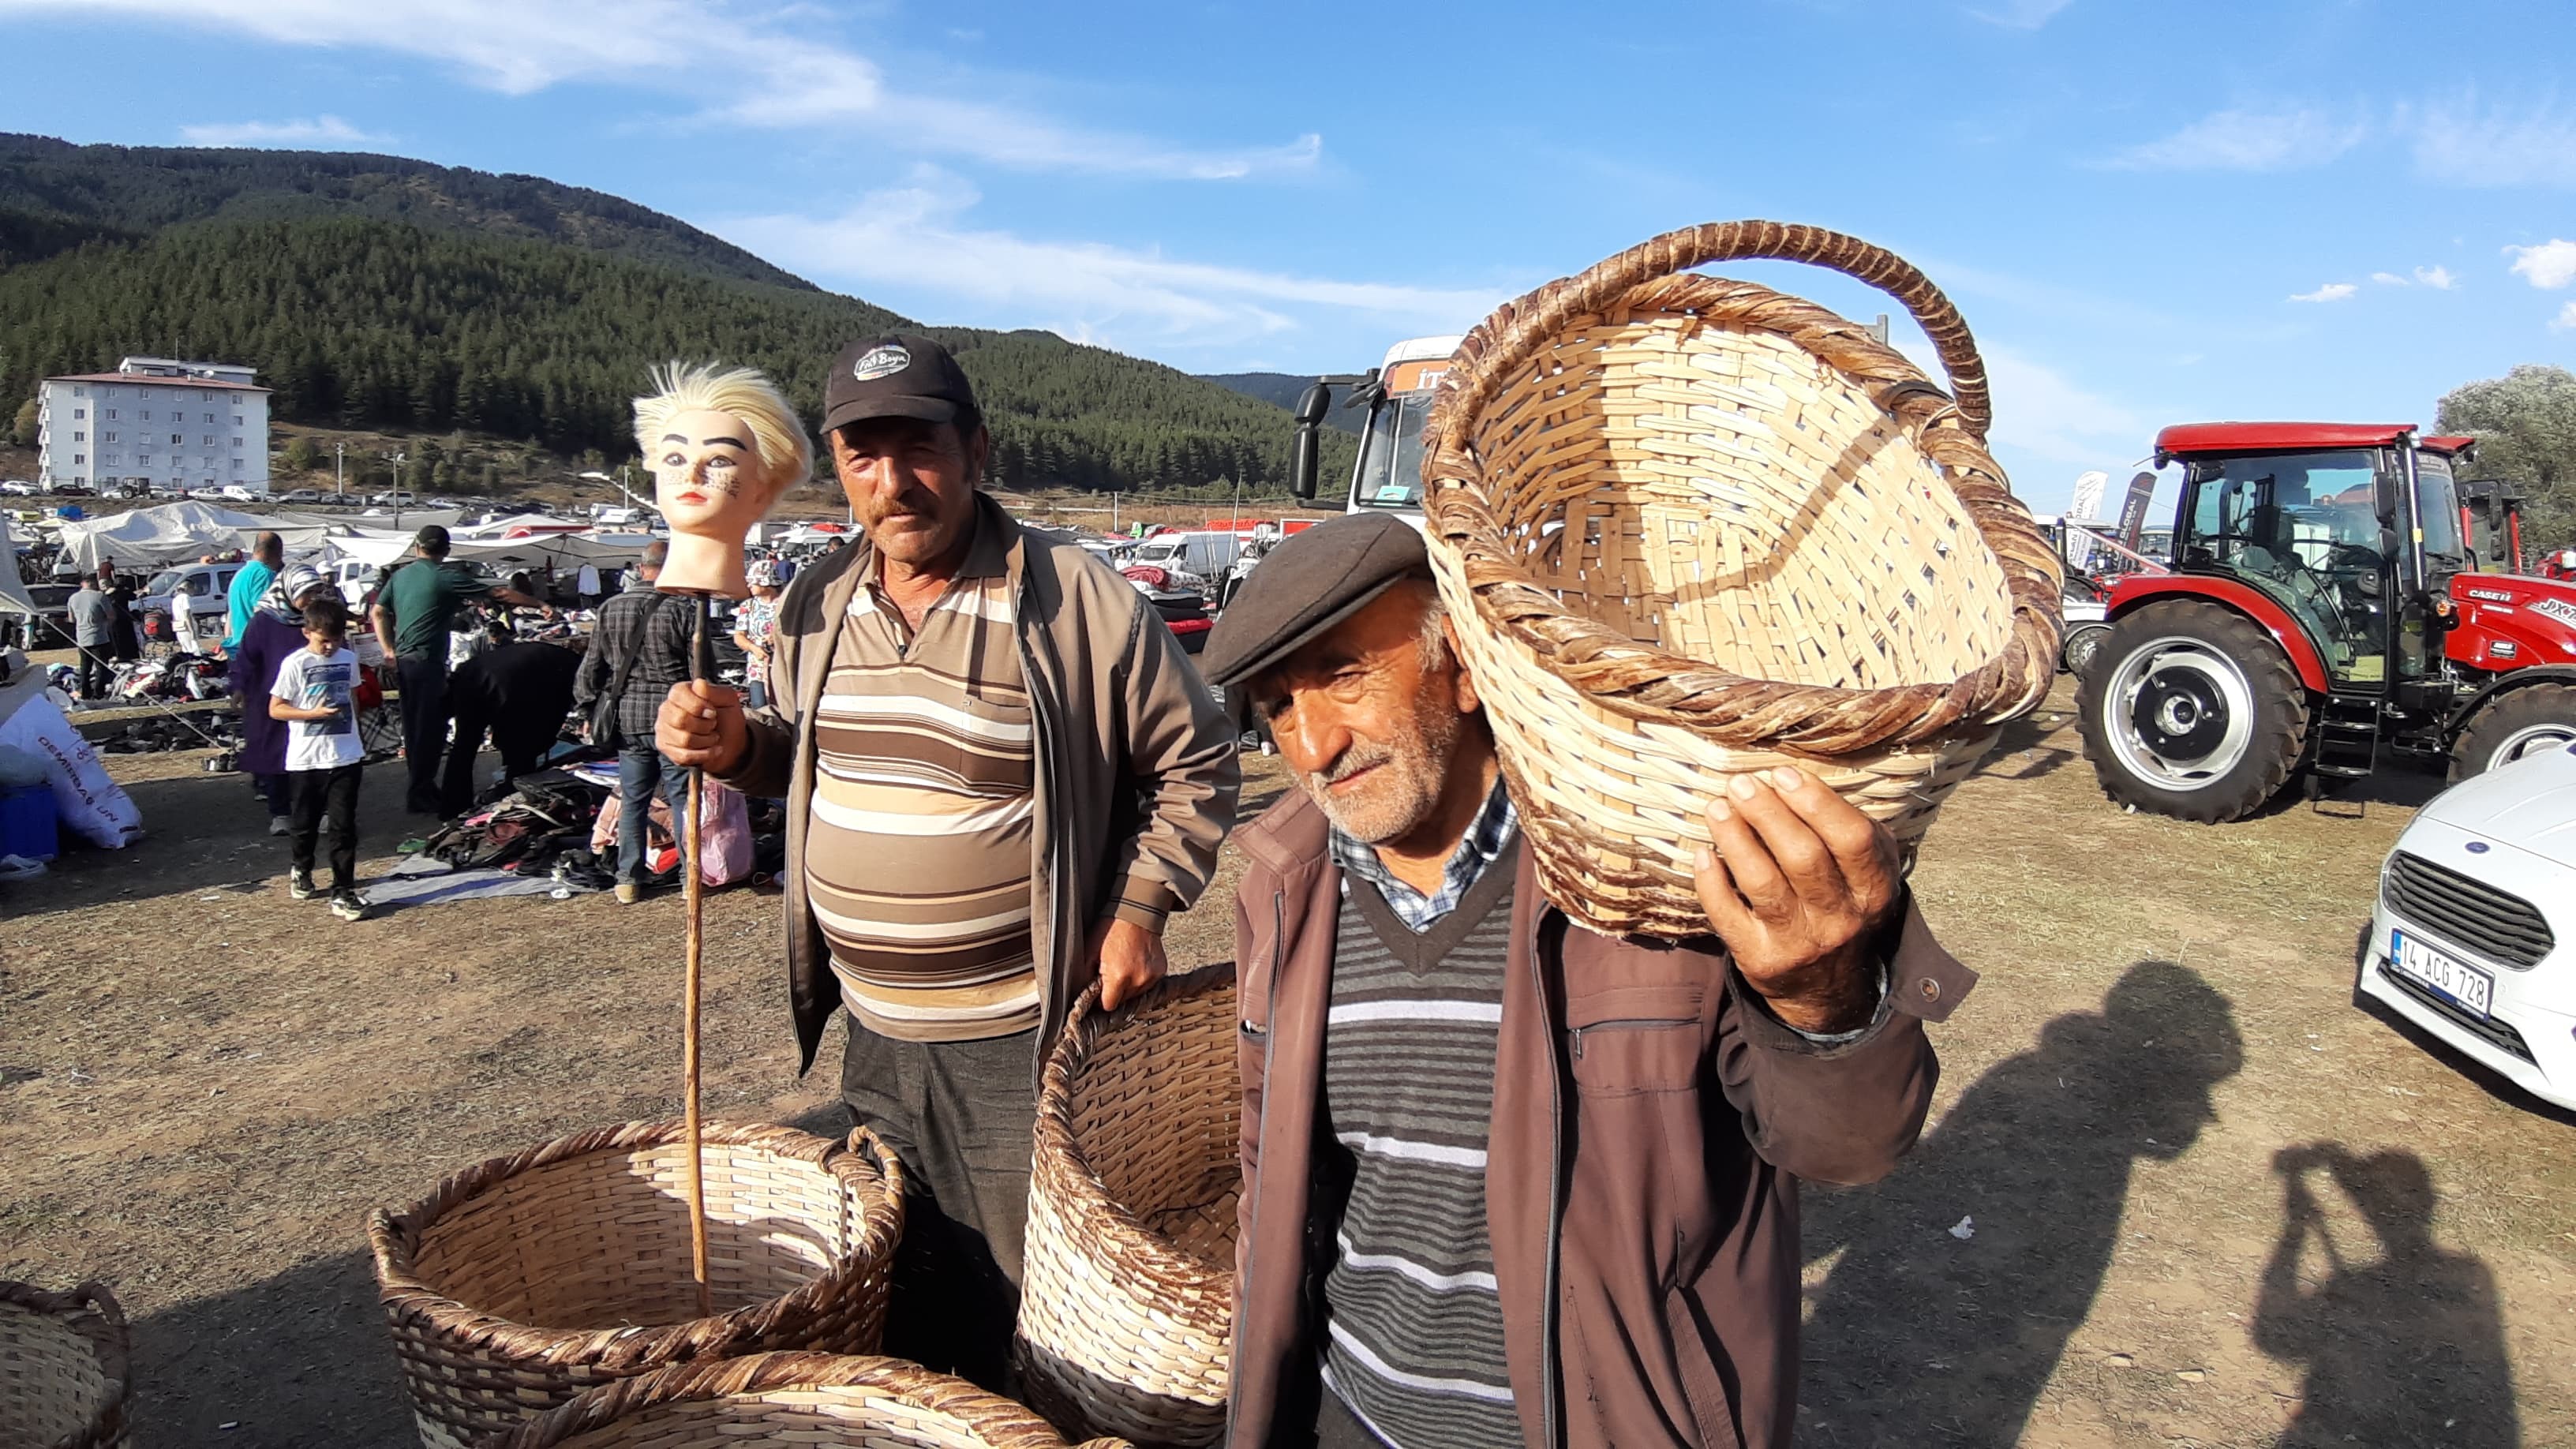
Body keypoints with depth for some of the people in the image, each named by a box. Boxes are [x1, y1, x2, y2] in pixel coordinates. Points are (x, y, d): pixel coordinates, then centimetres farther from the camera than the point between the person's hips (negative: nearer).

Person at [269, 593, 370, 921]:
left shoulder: (348, 659, 4)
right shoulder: (295, 664, -8)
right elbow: (275, 709, -6)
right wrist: (315, 713, -18)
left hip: (346, 756, 2)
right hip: (306, 759, -2)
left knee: (344, 826, -2)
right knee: (306, 823, 15)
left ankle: (343, 892, 1)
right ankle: (301, 871, 41)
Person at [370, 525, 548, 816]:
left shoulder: (400, 575, 10)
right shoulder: (446, 577, -10)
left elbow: (378, 612, 13)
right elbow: (500, 593, -8)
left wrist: (389, 649, 14)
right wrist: (540, 605, -3)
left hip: (403, 661, 8)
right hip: (428, 662, -8)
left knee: (414, 727, 15)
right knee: (430, 729, -2)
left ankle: (419, 789, 25)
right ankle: (420, 795, 1)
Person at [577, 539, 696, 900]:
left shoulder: (610, 609, 3)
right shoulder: (684, 610, -9)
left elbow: (591, 668, 8)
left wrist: (591, 708, 21)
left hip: (627, 720, 3)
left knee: (632, 802, 12)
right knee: (682, 799, 5)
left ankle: (629, 879, 17)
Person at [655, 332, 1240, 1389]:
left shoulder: (1079, 604, -14)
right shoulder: (819, 604, 3)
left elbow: (1194, 759, -4)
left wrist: (1139, 907, -12)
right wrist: (739, 747, -3)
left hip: (1021, 1038, -5)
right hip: (872, 1035, 6)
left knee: (1022, 1316, 10)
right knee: (892, 1306, 23)